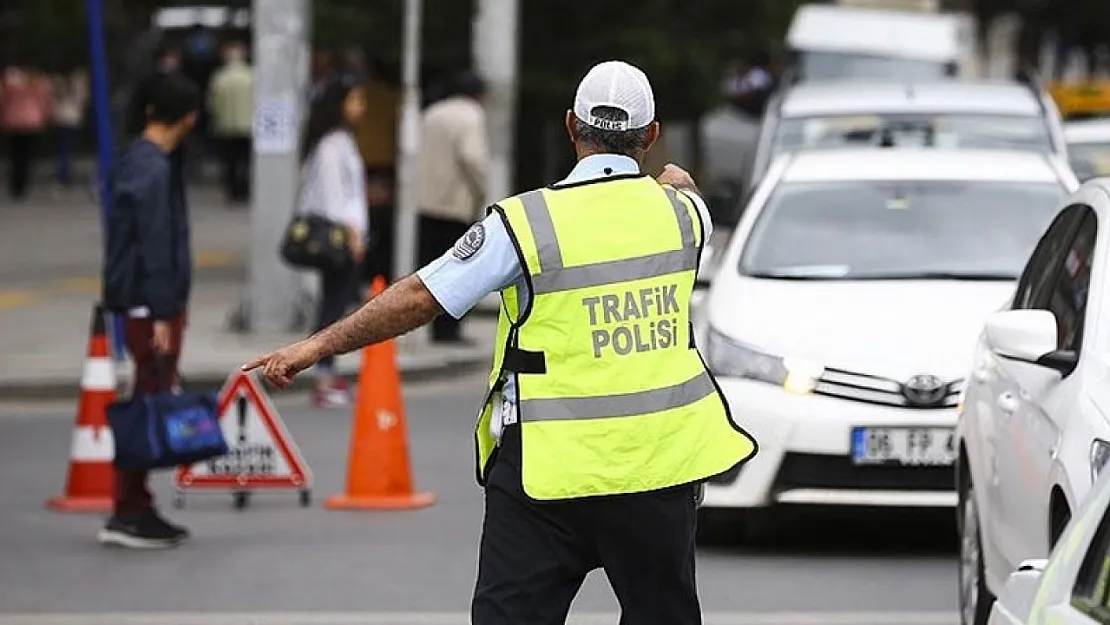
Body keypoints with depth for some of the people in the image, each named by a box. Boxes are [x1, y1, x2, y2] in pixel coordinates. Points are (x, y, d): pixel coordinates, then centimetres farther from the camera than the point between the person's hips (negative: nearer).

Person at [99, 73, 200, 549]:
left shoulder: (135, 161, 13)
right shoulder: (153, 171, -17)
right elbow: (156, 247, -20)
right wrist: (160, 315, -20)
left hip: (143, 306, 10)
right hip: (153, 306, -10)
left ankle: (137, 509, 16)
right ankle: (128, 515, -4)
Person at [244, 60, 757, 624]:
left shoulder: (526, 222, -10)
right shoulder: (681, 212, 1)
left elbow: (420, 298, -9)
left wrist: (319, 345, -1)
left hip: (552, 467, -3)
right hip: (661, 462, 3)